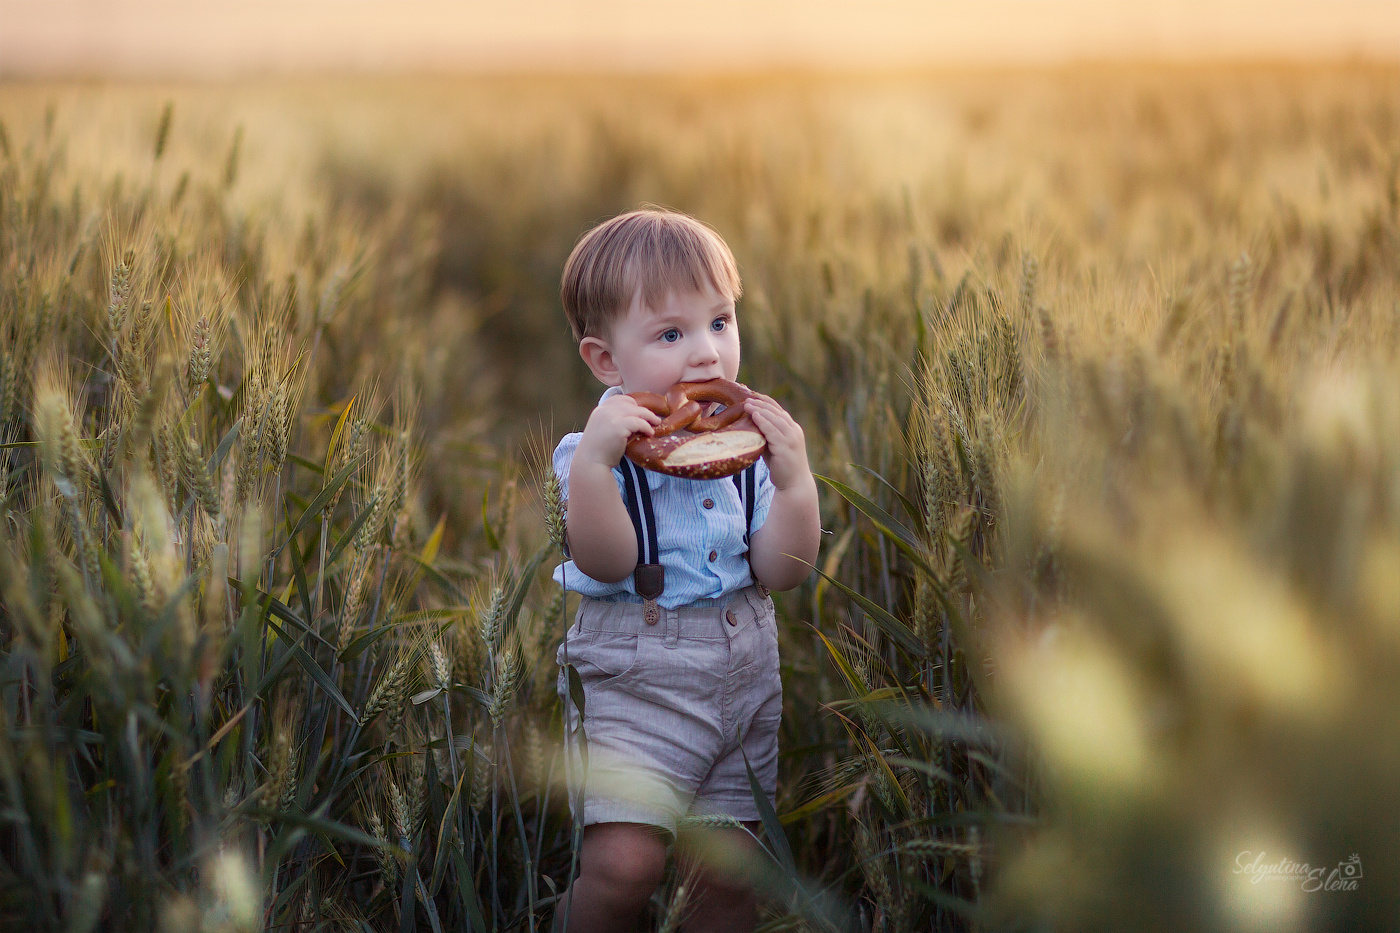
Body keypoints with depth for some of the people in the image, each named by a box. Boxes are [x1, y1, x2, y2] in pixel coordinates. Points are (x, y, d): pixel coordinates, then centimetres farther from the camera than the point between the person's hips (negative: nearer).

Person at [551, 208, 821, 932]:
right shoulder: (595, 449, -9)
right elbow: (607, 562, -23)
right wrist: (595, 459, -35)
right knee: (624, 862, -17)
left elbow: (782, 572, -2)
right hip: (631, 683, -4)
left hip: (744, 681, 4)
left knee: (731, 873, 6)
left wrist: (793, 480, -16)